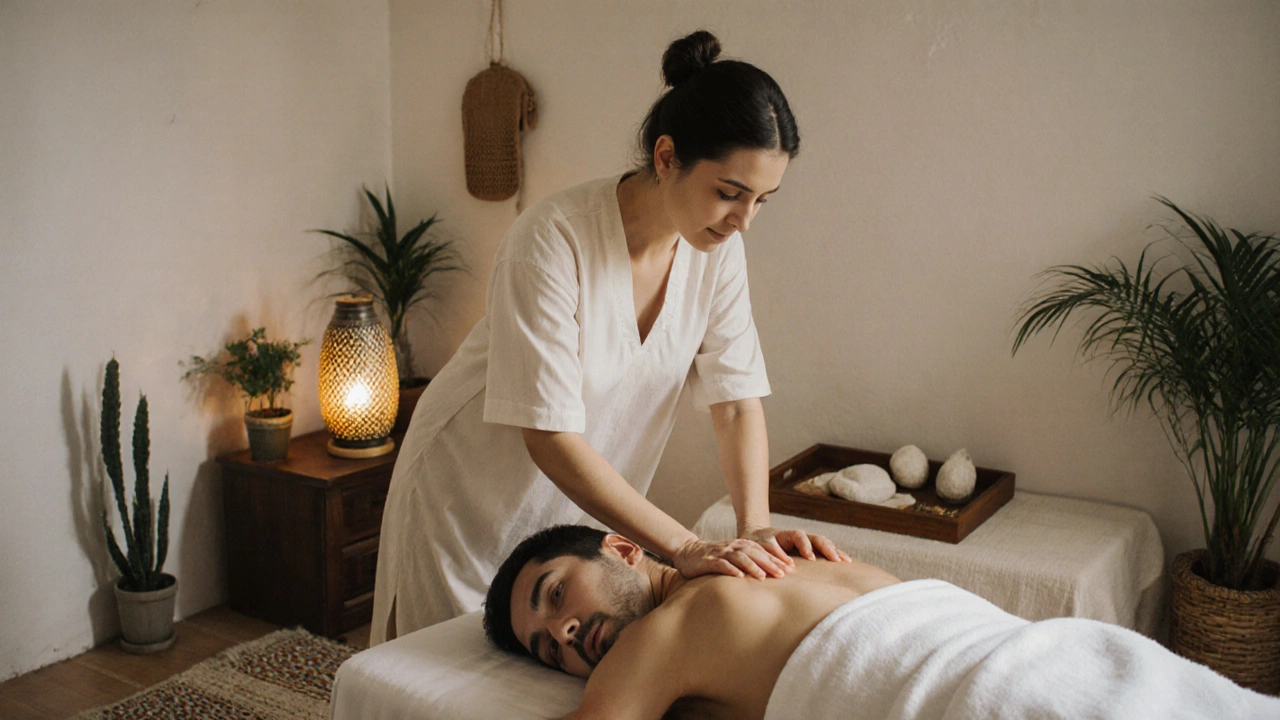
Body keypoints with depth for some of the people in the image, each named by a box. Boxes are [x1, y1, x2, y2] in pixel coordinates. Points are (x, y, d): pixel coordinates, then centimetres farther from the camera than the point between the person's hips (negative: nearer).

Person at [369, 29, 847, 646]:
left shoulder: (718, 250, -12)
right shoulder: (553, 240, -31)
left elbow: (738, 399, -10)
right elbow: (550, 437, -32)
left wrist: (756, 526, -25)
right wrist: (683, 548, -36)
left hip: (587, 506, 5)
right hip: (471, 497, -5)